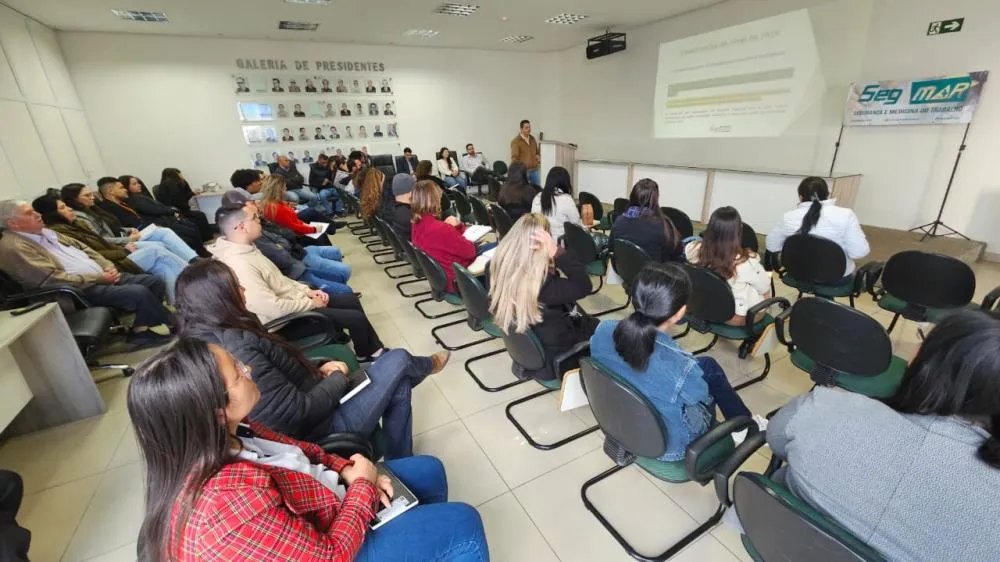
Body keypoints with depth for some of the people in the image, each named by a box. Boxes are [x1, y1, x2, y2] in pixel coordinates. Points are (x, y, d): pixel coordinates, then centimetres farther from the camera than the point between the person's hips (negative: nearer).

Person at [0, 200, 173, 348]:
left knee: (155, 282, -7)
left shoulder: (44, 232, 17)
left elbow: (82, 247, 21)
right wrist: (99, 278, -16)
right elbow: (53, 279, -17)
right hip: (79, 290, -9)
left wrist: (108, 266, 2)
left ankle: (141, 332, -3)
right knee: (139, 293, -30)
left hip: (101, 276, 9)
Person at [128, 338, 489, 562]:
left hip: (321, 513, 7)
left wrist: (345, 469, -9)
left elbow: (292, 451, 3)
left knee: (429, 472, 15)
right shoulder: (229, 500, -40)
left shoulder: (222, 439, -14)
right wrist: (361, 485, -16)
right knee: (461, 524, -6)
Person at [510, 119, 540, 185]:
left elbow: (537, 152, 27)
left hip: (535, 170, 6)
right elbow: (514, 158, -11)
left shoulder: (533, 139, 13)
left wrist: (538, 157, 5)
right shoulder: (516, 141, -7)